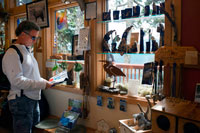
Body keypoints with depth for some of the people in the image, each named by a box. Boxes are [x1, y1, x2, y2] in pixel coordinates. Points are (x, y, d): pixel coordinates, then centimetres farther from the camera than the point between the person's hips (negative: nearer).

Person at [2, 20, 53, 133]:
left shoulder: (27, 51, 12)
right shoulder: (12, 53, -16)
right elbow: (17, 80, -24)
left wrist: (43, 80, 3)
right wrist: (42, 85, -22)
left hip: (33, 98, 9)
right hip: (21, 100, -9)